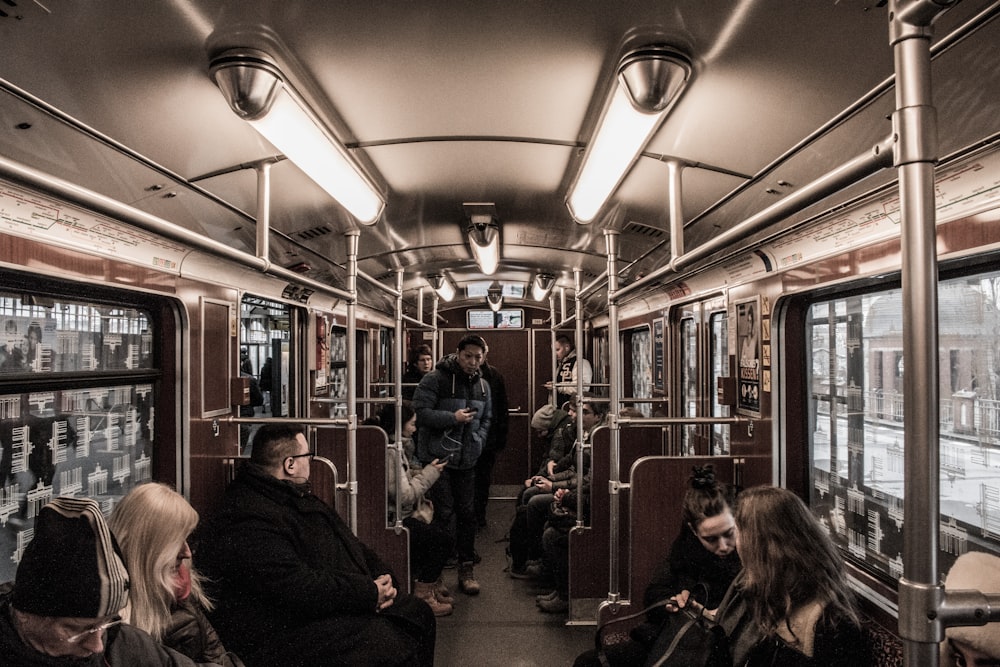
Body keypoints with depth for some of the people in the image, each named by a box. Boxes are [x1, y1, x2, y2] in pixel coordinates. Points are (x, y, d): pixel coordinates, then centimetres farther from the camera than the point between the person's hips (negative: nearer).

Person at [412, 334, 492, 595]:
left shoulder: (483, 385, 11)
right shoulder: (435, 379, -10)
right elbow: (420, 411, -16)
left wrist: (479, 440, 5)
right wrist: (453, 418, -20)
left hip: (467, 460, 6)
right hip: (438, 457, -6)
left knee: (467, 514, 10)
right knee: (442, 514, -3)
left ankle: (466, 569, 22)